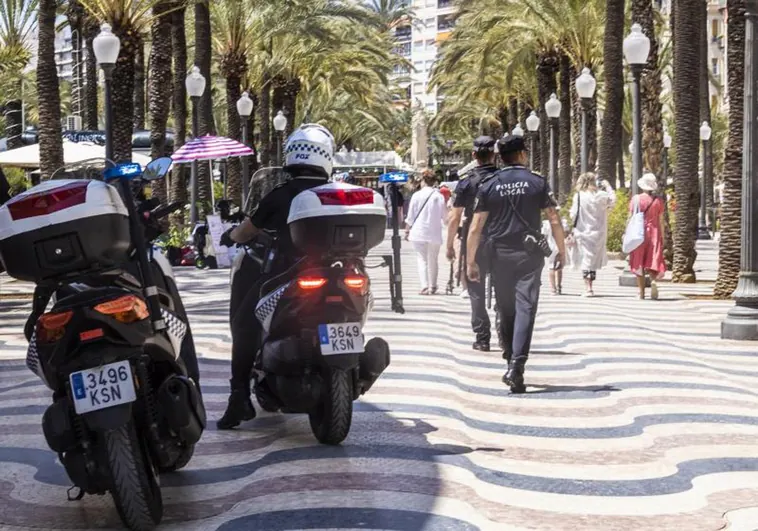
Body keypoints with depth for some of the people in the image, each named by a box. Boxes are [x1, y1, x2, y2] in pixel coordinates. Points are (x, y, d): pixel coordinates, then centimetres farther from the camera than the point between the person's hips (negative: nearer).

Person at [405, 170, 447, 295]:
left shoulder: (417, 195, -5)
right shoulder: (439, 196, -2)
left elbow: (410, 216, -2)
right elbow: (445, 216, 5)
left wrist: (407, 230, 9)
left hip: (418, 232, -2)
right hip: (434, 233, 2)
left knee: (422, 259, 1)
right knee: (433, 260, 13)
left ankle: (425, 287, -9)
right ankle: (432, 286, 18)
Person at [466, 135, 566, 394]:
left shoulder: (489, 186, 4)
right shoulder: (537, 183, 1)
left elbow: (475, 229, 1)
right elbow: (555, 221, 1)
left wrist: (471, 262, 6)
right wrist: (562, 250, 13)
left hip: (500, 255, 2)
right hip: (529, 255, -2)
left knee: (506, 310, 14)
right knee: (525, 309, -7)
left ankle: (511, 359, 24)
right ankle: (516, 366, -20)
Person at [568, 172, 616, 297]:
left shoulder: (578, 196, -9)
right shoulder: (601, 196, -6)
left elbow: (573, 214, -7)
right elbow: (612, 200, 14)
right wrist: (608, 187, 23)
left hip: (582, 233, -1)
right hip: (598, 233, 2)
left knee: (585, 259, 2)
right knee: (594, 258, 12)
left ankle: (588, 287, -7)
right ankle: (590, 287, 15)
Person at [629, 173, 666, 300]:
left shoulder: (636, 199, -3)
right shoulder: (658, 201, 0)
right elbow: (660, 221, 3)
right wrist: (662, 238, 10)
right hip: (654, 233, 0)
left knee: (639, 263, 8)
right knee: (653, 261, 2)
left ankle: (641, 292, 9)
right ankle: (653, 280, -28)